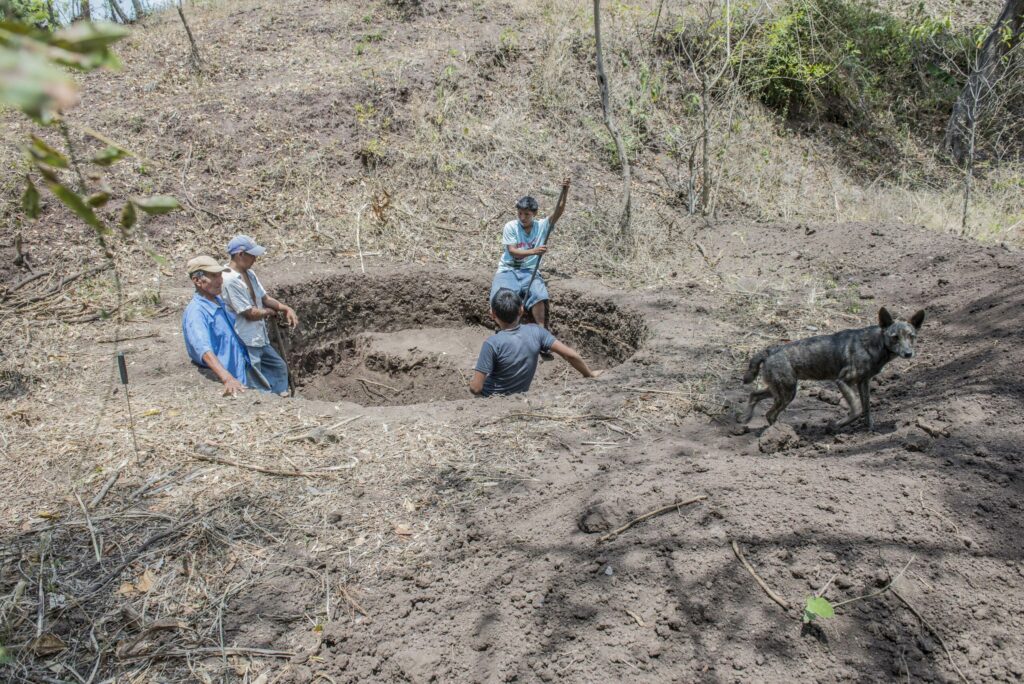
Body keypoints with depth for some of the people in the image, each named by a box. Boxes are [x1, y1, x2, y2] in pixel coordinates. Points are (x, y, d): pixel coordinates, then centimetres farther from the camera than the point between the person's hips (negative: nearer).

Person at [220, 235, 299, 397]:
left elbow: (264, 297, 12)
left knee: (279, 367, 23)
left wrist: (286, 308, -4)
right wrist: (270, 312, -3)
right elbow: (250, 313, -22)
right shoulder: (230, 280, -24)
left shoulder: (249, 273, 4)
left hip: (260, 338, 10)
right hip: (246, 343, -10)